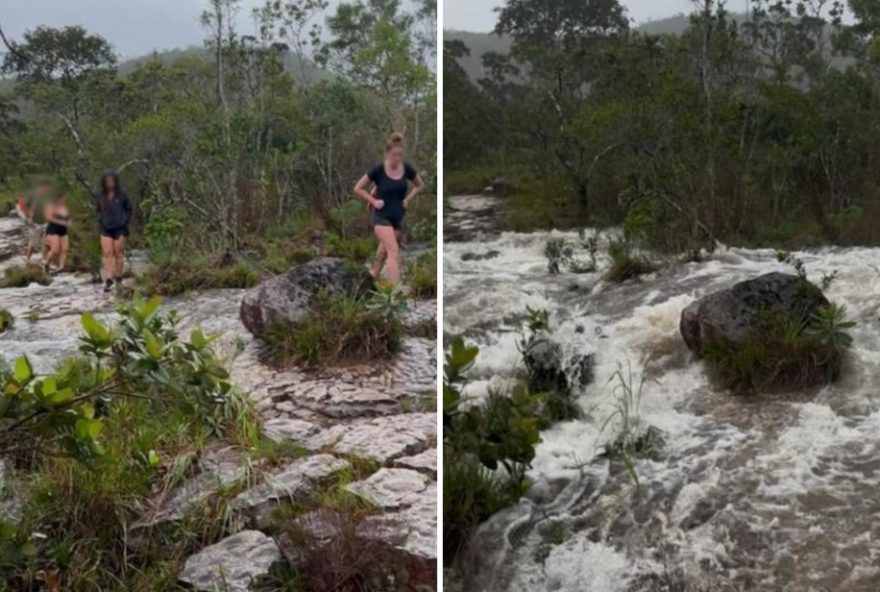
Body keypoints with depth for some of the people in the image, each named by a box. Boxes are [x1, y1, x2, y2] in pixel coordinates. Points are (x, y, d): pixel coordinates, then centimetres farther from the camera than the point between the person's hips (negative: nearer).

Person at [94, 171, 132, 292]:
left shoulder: (121, 195, -6)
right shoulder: (99, 196, 1)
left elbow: (129, 209, 7)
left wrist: (126, 221, -3)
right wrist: (100, 220, 3)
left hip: (119, 228, -2)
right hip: (106, 228, 2)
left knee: (119, 254, 4)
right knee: (107, 254, -5)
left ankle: (118, 278, 16)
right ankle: (108, 280, -6)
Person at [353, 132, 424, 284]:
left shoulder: (407, 169, -5)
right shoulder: (378, 170, -15)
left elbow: (419, 185, 14)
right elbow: (358, 189, -5)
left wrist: (408, 200, 2)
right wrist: (373, 201, -12)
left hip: (398, 216, 5)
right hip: (381, 216, -5)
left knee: (385, 249, 19)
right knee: (394, 251, -18)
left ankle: (373, 275, 41)